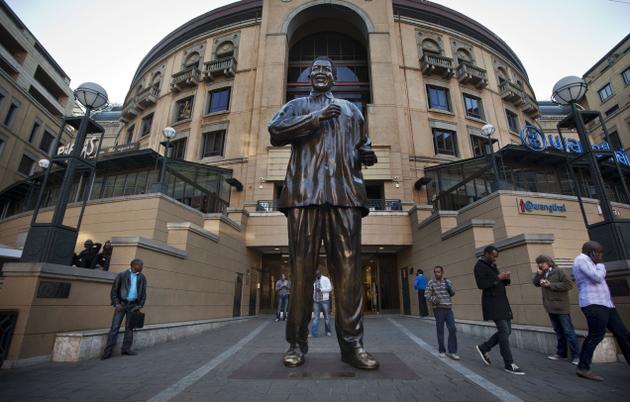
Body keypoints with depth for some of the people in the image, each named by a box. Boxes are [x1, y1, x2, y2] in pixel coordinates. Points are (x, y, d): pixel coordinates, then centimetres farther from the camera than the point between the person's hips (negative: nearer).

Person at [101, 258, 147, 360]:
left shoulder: (142, 278, 6)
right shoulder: (122, 275, -2)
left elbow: (143, 293, 9)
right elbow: (114, 290, -1)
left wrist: (140, 305, -1)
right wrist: (116, 304, -10)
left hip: (133, 305, 3)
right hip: (121, 304, -2)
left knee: (129, 328, 6)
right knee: (115, 327, -3)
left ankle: (126, 349, 14)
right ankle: (108, 351, 4)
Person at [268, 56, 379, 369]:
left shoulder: (350, 109, 31)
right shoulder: (296, 105, 23)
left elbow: (362, 145, 30)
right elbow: (275, 131, 5)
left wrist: (366, 154, 6)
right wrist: (314, 119, -3)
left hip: (345, 193, 2)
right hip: (304, 191, -1)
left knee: (348, 269, -5)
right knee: (301, 269, -2)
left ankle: (352, 345, 3)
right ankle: (297, 343, 8)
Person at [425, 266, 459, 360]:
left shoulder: (448, 281, 7)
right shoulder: (431, 282, -3)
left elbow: (453, 293, 14)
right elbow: (427, 295, -5)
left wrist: (450, 288, -7)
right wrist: (434, 300, -23)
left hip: (448, 308, 3)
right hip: (438, 309, -3)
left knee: (453, 329, 0)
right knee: (440, 330, 6)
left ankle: (452, 352, 11)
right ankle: (442, 351, 20)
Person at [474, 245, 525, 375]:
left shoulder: (493, 266, 18)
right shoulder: (480, 266, -9)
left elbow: (500, 283, 20)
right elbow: (481, 284, -19)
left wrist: (505, 278, -1)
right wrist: (497, 278, -19)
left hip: (501, 301, 9)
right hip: (492, 302, -9)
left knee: (506, 330, 9)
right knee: (504, 331, -9)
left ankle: (484, 348, 22)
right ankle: (509, 364, 1)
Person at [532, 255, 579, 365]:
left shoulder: (558, 272, -11)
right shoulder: (542, 274, 9)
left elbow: (569, 284, -17)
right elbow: (535, 283, 4)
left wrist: (551, 285, -18)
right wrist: (538, 273, -8)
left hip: (560, 307, -7)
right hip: (551, 308, 7)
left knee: (568, 331, -2)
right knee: (558, 331, 16)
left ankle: (576, 355, 5)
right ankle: (561, 352, 24)